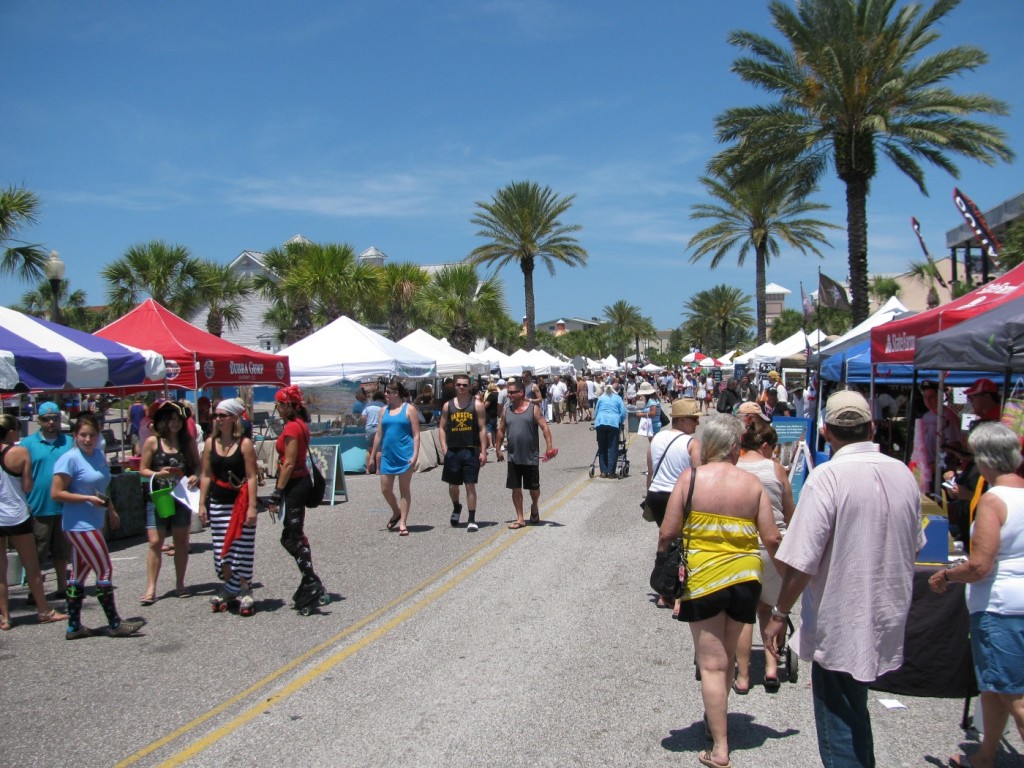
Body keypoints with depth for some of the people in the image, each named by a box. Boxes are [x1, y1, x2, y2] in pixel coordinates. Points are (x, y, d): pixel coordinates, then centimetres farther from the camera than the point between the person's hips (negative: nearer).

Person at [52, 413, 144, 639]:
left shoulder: (99, 455, 10)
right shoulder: (70, 459, -13)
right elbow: (56, 493, -15)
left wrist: (111, 510, 22)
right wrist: (88, 499, -19)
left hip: (93, 524, 8)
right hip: (80, 525, -8)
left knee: (79, 575, 13)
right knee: (105, 571, -5)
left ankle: (74, 626, 21)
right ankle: (114, 624, 4)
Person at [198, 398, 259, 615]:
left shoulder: (245, 443, -8)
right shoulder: (211, 442, 6)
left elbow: (251, 477, -10)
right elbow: (206, 475, 9)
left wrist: (252, 507, -15)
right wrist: (202, 504, 5)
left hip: (240, 503, -4)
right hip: (217, 503, 4)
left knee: (241, 547, -2)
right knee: (221, 549, 7)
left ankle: (244, 591, 10)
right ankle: (229, 588, 21)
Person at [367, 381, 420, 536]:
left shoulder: (409, 409, -4)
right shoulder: (384, 410, 11)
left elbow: (416, 434, -6)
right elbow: (379, 434, 15)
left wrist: (415, 455, -16)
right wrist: (372, 456, 14)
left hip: (405, 456, -5)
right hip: (387, 456, 5)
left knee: (405, 489, 3)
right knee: (385, 489, 7)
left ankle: (403, 523, 8)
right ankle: (396, 513, 33)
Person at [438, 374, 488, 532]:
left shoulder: (477, 405, 0)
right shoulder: (448, 406, 7)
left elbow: (482, 429, -3)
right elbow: (442, 428, 10)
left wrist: (483, 451, -8)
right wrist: (444, 447, -2)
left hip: (471, 451, -3)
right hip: (452, 451, 3)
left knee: (470, 485, -2)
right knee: (452, 485, 10)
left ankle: (471, 519, 4)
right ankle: (456, 508, 39)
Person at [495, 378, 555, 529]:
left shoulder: (533, 409, -6)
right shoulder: (507, 411, 7)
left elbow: (544, 427, -11)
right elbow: (501, 430, 14)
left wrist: (550, 446, -21)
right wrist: (498, 449, 11)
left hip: (531, 457, -3)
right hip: (513, 458, 3)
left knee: (534, 488, 7)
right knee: (516, 489, 3)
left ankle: (534, 507, 36)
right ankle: (520, 518, 12)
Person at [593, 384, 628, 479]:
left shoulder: (601, 398, 18)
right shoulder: (618, 398, 14)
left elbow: (596, 411, 22)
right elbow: (623, 412, 7)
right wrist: (620, 423, 20)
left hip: (600, 422, 2)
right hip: (613, 423, -2)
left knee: (602, 448, 9)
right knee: (612, 449, 1)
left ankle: (603, 472, 9)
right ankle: (611, 472, -2)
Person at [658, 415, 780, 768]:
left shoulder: (691, 477, -9)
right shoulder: (752, 483, -3)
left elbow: (667, 533, -11)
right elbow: (772, 539, -2)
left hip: (702, 577, -3)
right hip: (745, 578, 3)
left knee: (712, 664, 4)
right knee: (727, 656, 22)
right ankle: (716, 720, 40)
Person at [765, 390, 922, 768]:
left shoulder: (828, 477, -21)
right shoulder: (903, 474, 1)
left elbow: (802, 560, -22)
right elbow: (913, 546, 15)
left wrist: (779, 614, -10)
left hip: (839, 626, -7)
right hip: (887, 620, 7)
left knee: (838, 728, 7)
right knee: (856, 711, 25)